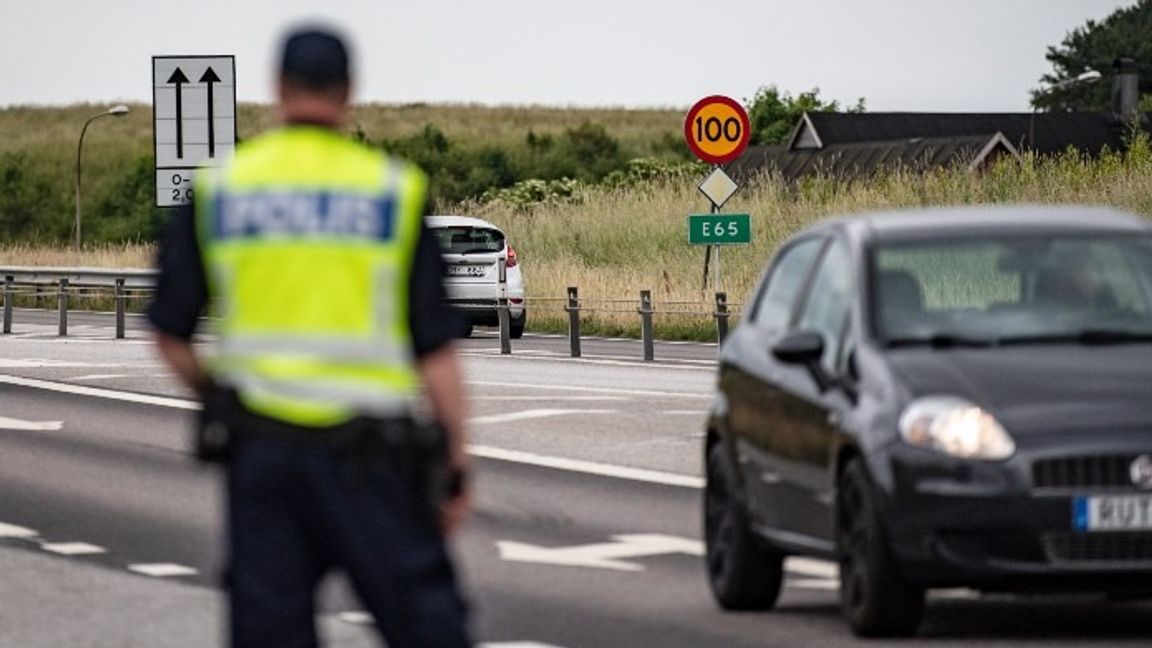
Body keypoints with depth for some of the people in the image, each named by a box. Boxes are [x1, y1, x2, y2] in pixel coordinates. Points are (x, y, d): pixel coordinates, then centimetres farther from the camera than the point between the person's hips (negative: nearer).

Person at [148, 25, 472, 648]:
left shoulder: (219, 188, 4)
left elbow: (169, 333, 6)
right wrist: (455, 465, 3)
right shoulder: (393, 192, -1)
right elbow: (435, 350, -3)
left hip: (260, 444, 2)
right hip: (367, 450, -2)